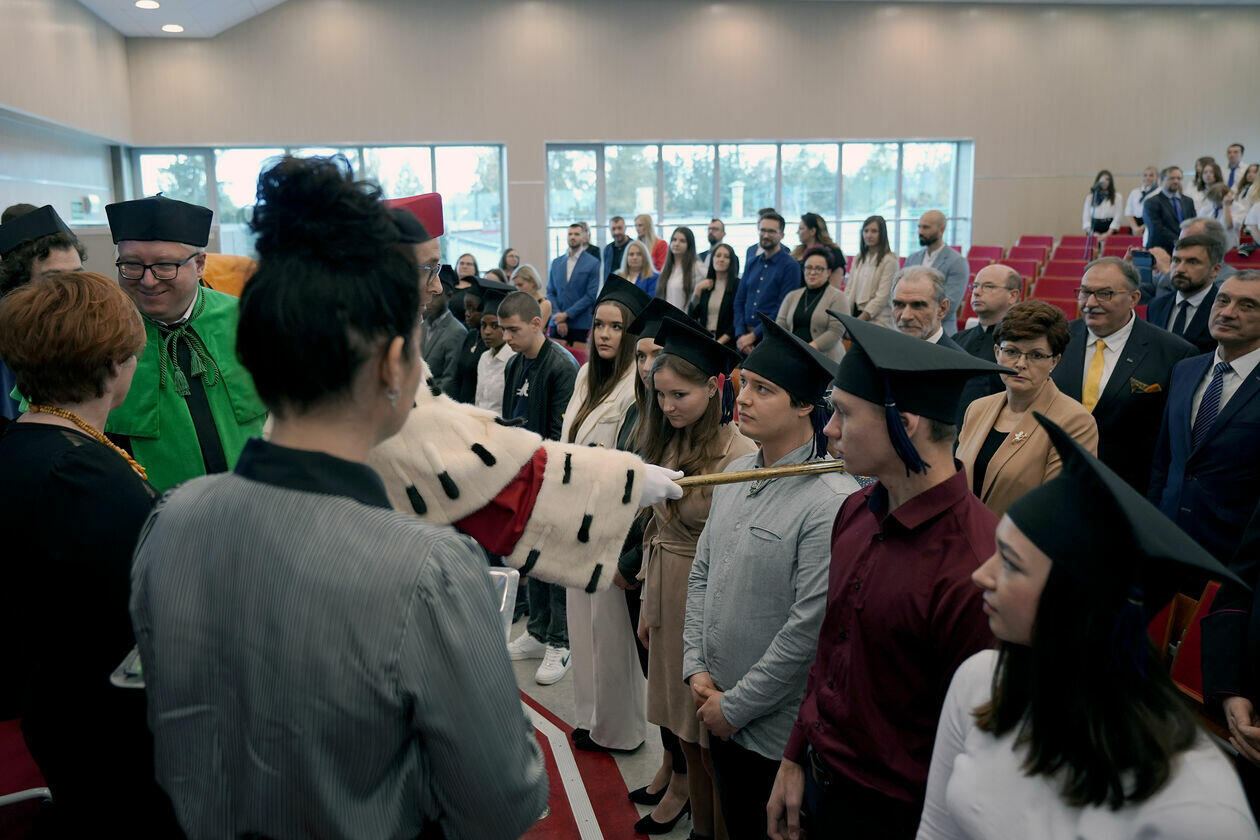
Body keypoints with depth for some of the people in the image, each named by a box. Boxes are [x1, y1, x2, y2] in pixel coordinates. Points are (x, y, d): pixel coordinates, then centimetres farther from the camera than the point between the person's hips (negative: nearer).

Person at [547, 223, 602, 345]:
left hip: (581, 325, -3)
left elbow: (591, 295, -6)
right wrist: (558, 319, -4)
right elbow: (550, 293, 10)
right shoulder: (556, 263, 13)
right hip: (557, 324, 3)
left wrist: (566, 314, -10)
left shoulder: (593, 263, 0)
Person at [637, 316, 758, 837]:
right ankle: (685, 791, 40)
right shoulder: (668, 446, 5)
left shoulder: (740, 453, -20)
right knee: (680, 714, 20)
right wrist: (649, 605, 13)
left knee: (709, 722, 7)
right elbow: (657, 529, 10)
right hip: (669, 594, 7)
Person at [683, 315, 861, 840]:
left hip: (775, 729, -6)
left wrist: (736, 705, -15)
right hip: (718, 711, 7)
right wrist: (697, 668, 1)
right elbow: (701, 573, 9)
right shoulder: (736, 473, 1)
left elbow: (809, 630, -23)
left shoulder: (831, 501, -24)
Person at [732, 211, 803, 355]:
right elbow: (739, 301, 12)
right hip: (744, 336, 5)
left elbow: (783, 309, -13)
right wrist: (740, 335, -3)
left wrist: (753, 335, -14)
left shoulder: (791, 266, -6)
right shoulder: (751, 263, 14)